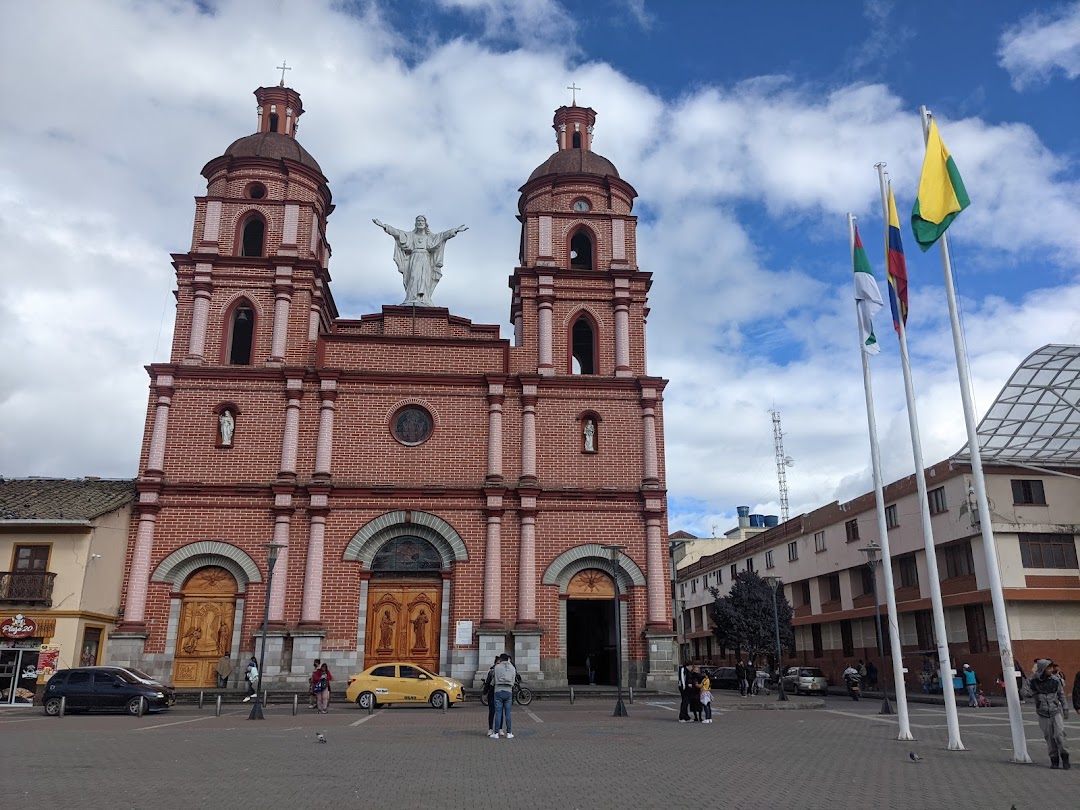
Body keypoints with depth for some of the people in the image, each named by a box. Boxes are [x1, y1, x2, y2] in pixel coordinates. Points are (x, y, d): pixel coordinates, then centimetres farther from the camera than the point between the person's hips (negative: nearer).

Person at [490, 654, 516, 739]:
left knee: (498, 713, -1)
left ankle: (496, 733, 0)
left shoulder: (497, 667, 0)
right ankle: (509, 733, 7)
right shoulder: (512, 668, 8)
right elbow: (513, 680, 12)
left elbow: (495, 678, 8)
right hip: (508, 691, 2)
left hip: (499, 691, -2)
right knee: (508, 713, 6)